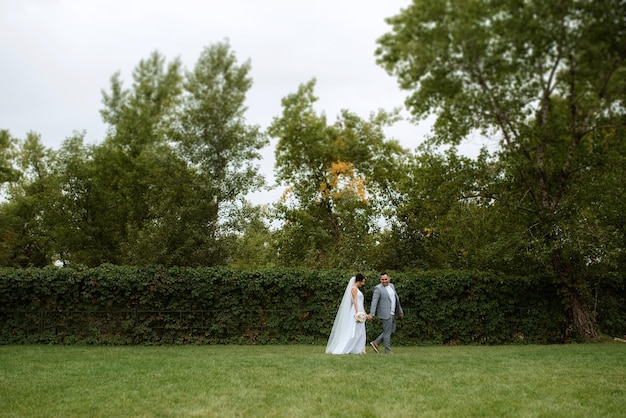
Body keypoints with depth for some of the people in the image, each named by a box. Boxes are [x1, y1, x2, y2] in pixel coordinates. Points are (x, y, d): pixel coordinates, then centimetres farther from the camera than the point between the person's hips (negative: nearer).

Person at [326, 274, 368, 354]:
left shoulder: (357, 289, 20)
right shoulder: (354, 288, -9)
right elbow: (354, 301, -17)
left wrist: (365, 313, 20)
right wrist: (357, 313, -24)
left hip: (359, 311, 10)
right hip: (355, 311, -10)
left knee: (359, 332, 5)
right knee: (354, 331, -10)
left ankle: (358, 349, 3)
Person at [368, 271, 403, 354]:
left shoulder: (391, 286, 11)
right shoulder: (378, 288, -12)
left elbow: (396, 298, 20)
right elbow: (374, 301, -19)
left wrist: (400, 310, 23)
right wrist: (371, 314, -28)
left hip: (392, 313, 8)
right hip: (385, 314, -8)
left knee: (392, 330, 16)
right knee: (387, 332, -1)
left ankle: (375, 342, 20)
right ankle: (388, 351, 10)